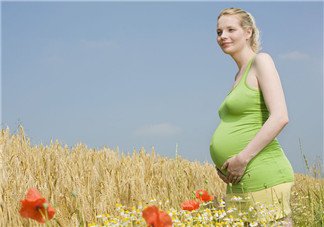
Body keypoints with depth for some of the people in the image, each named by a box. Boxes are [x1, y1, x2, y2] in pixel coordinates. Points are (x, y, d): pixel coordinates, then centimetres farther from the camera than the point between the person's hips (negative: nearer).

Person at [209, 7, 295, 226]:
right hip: (240, 183, 9)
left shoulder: (261, 60, -3)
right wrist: (225, 165, 9)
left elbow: (280, 117, -16)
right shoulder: (240, 75, 21)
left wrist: (243, 158, -17)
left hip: (264, 179, -9)